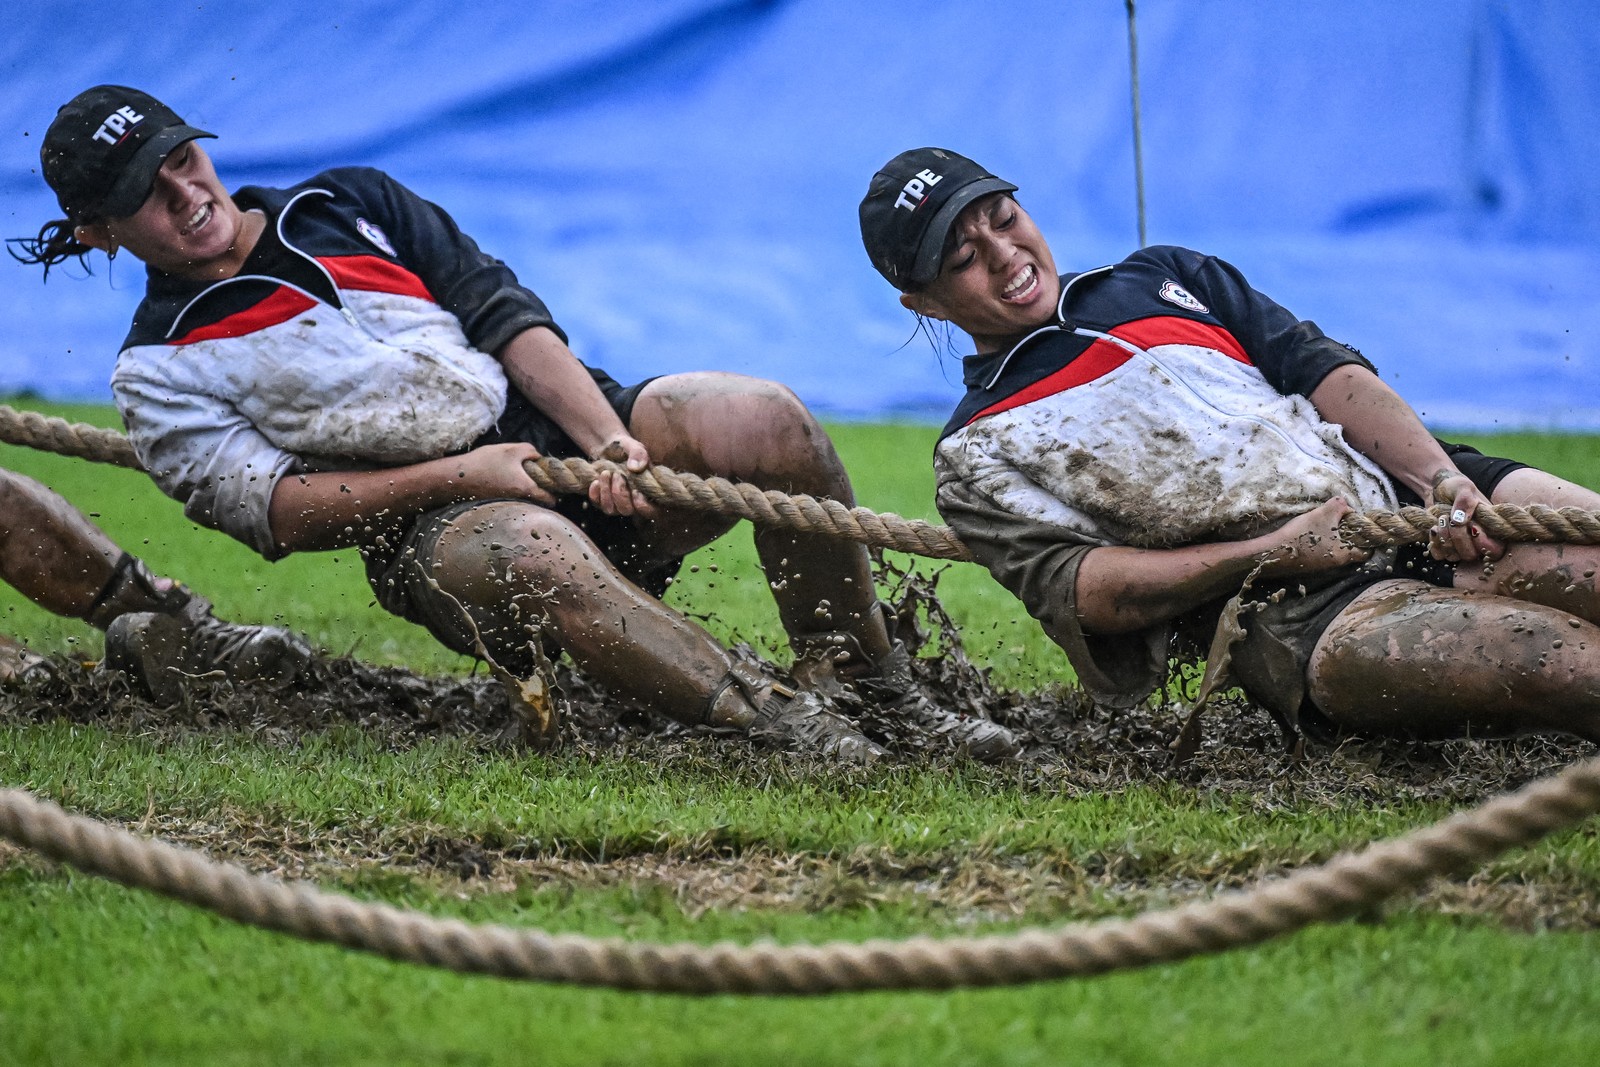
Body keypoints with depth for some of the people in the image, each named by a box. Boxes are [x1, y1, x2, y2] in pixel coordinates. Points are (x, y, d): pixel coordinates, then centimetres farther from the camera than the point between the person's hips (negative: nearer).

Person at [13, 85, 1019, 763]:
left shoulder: (350, 203, 19)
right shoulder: (163, 369, 8)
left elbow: (501, 312, 10)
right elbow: (269, 509, -3)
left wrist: (609, 439, -8)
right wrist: (457, 476, -15)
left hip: (567, 429, 4)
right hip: (429, 533, -4)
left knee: (764, 421, -24)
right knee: (529, 552, -41)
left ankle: (865, 682, -11)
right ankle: (775, 720, -42)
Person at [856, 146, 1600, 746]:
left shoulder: (1162, 279, 25)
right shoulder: (979, 459, 13)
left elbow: (1324, 369, 15)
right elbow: (1072, 589, -2)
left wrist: (1442, 478, -4)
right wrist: (1276, 555, -14)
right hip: (1299, 621, -4)